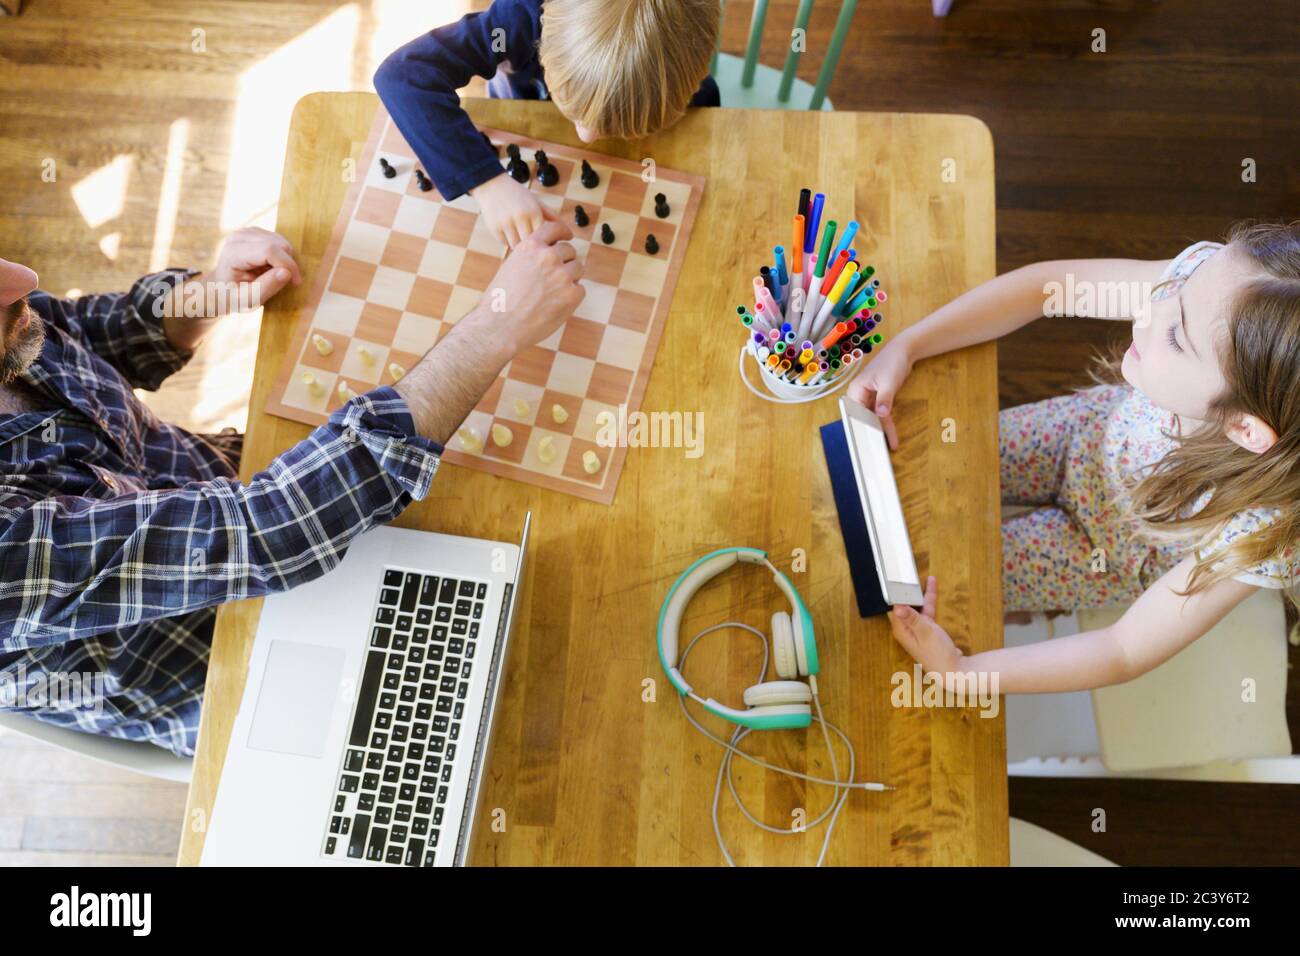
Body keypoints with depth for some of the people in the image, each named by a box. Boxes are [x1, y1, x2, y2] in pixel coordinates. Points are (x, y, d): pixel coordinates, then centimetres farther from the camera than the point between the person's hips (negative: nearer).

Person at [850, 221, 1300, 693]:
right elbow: (1050, 282, -22)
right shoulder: (1212, 276, -36)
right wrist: (904, 347, -30)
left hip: (1116, 554, -3)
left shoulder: (1255, 531, -42)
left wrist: (959, 672, -33)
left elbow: (1126, 652, -28)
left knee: (938, 575, 4)